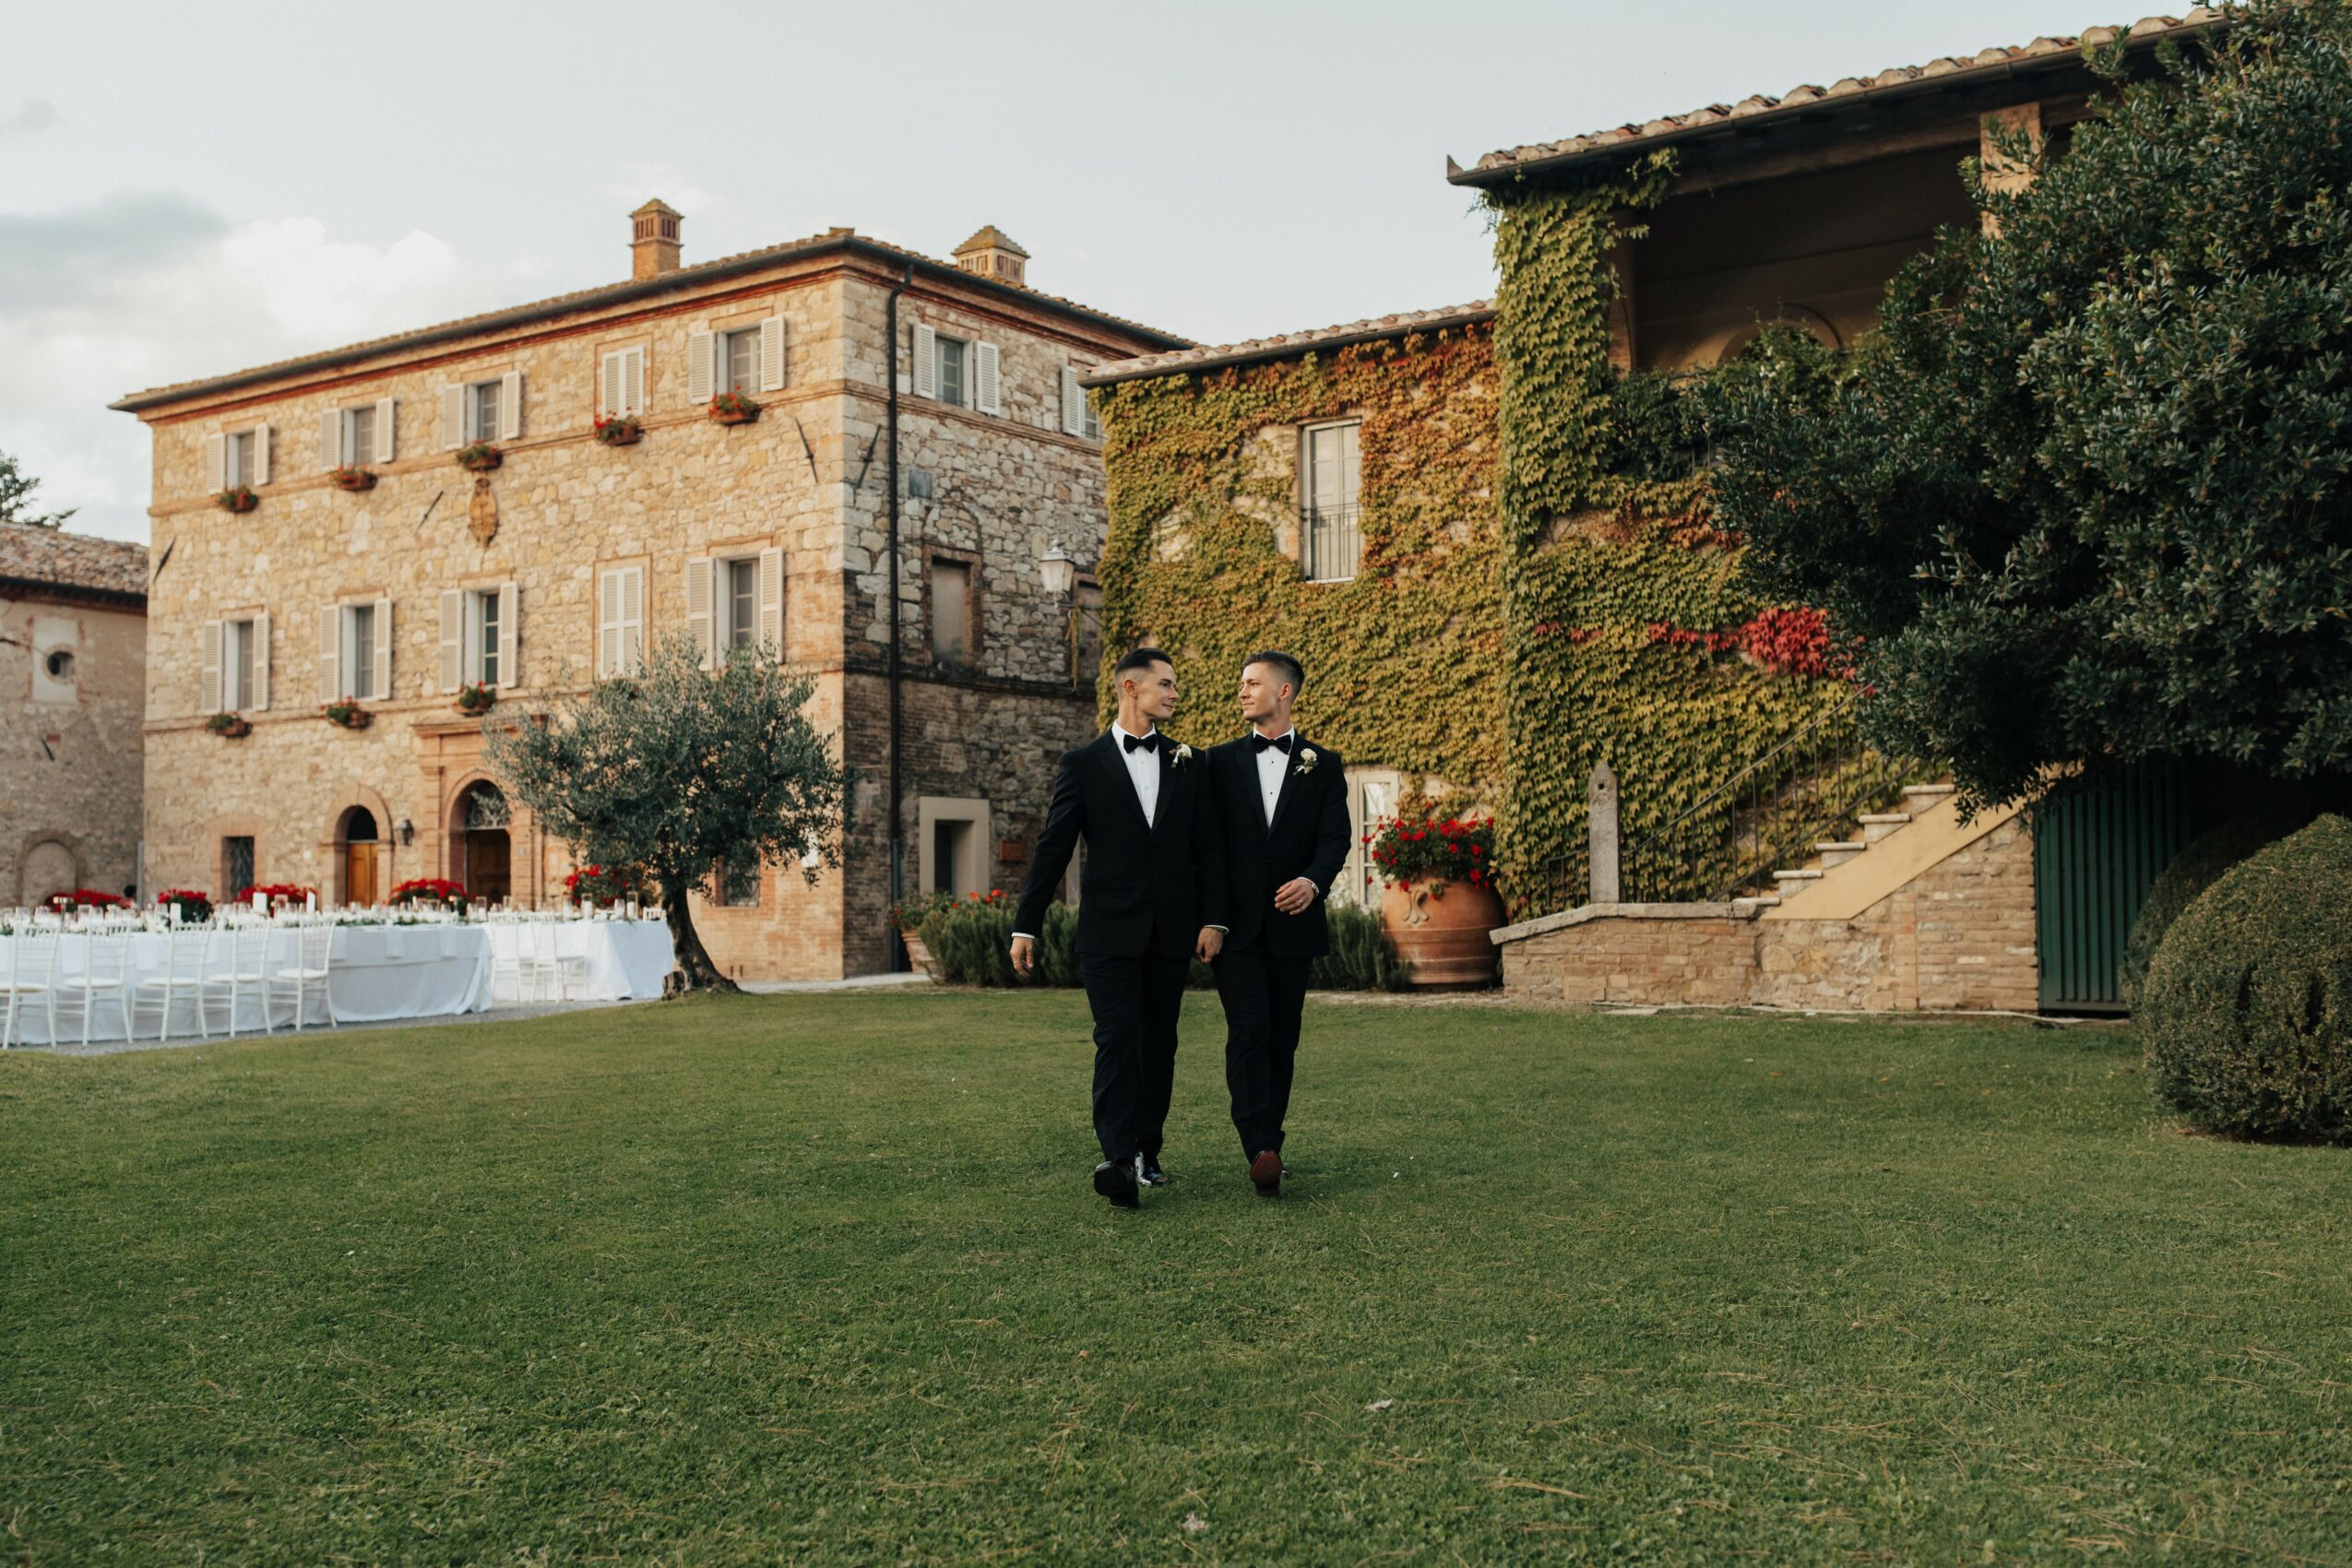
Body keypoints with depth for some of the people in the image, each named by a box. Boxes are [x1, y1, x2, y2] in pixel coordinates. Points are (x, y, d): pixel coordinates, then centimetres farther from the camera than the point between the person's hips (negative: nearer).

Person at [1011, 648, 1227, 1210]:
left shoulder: (1190, 764, 11)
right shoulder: (1084, 764, 2)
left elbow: (1207, 846, 9)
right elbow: (1053, 847, 2)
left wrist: (1213, 917, -1)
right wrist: (1025, 926, 0)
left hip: (1171, 931, 3)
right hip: (1110, 930, -3)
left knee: (1159, 1043, 8)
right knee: (1117, 1037, -13)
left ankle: (1146, 1153, 18)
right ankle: (1118, 1159, -21)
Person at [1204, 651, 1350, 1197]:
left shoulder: (1323, 764, 8)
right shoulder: (1222, 761, 10)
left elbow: (1335, 836, -3)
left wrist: (1313, 880, -24)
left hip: (1293, 923, 1)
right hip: (1238, 922, -1)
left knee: (1282, 1037, 6)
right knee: (1249, 1028, -14)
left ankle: (1269, 1145, 16)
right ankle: (1261, 1150, -21)